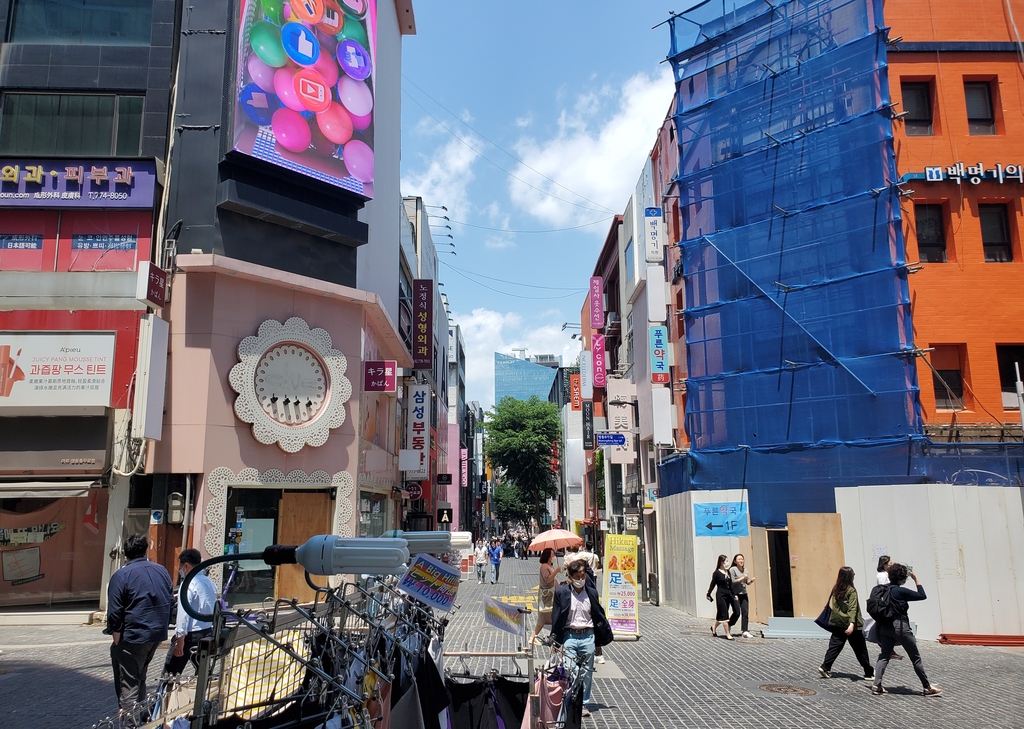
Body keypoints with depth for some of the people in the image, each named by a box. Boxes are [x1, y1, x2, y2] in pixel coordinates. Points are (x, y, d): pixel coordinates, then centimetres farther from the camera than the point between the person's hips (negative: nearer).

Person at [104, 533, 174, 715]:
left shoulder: (121, 576, -11)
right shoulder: (162, 571, 6)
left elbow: (115, 613, -13)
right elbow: (170, 602, 13)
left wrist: (116, 642, -5)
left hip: (132, 638, -6)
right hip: (157, 634, 6)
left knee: (128, 686, 1)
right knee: (139, 679, 23)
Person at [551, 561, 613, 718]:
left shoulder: (592, 593, 4)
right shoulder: (562, 593, -4)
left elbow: (599, 616, 12)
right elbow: (556, 618, 0)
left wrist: (603, 638, 12)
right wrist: (555, 640, -2)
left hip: (588, 636, 2)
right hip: (569, 636, -2)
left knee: (587, 673, 8)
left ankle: (584, 705, 19)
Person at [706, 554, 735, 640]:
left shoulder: (728, 572, 10)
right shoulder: (717, 573, -8)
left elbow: (731, 584, 14)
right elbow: (712, 584, -3)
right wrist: (708, 594, -2)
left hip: (728, 594, 6)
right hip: (720, 595, -6)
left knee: (721, 614, 13)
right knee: (724, 614, -4)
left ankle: (714, 627, 35)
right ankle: (728, 634, 0)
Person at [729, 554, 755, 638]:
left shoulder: (745, 570, 12)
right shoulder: (732, 569, -6)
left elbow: (747, 582, 15)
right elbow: (733, 582, -13)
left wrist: (751, 580, -6)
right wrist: (743, 578, -16)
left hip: (744, 594, 6)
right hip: (735, 594, -6)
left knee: (745, 612, -2)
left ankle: (745, 632, 0)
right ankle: (729, 626, 17)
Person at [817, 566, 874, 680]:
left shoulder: (835, 589, 4)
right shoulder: (851, 590, -13)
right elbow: (852, 608, -20)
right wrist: (852, 624, -27)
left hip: (837, 624, 5)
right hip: (850, 625, -5)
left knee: (835, 646, 6)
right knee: (860, 650, 8)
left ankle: (825, 667, -6)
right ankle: (869, 673, 18)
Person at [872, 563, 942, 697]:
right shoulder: (900, 591, -14)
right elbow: (922, 596, -9)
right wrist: (915, 579, -1)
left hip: (885, 627, 6)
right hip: (900, 626, -6)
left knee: (884, 656, 5)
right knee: (916, 658, 8)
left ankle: (877, 685, -4)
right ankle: (927, 687, 17)